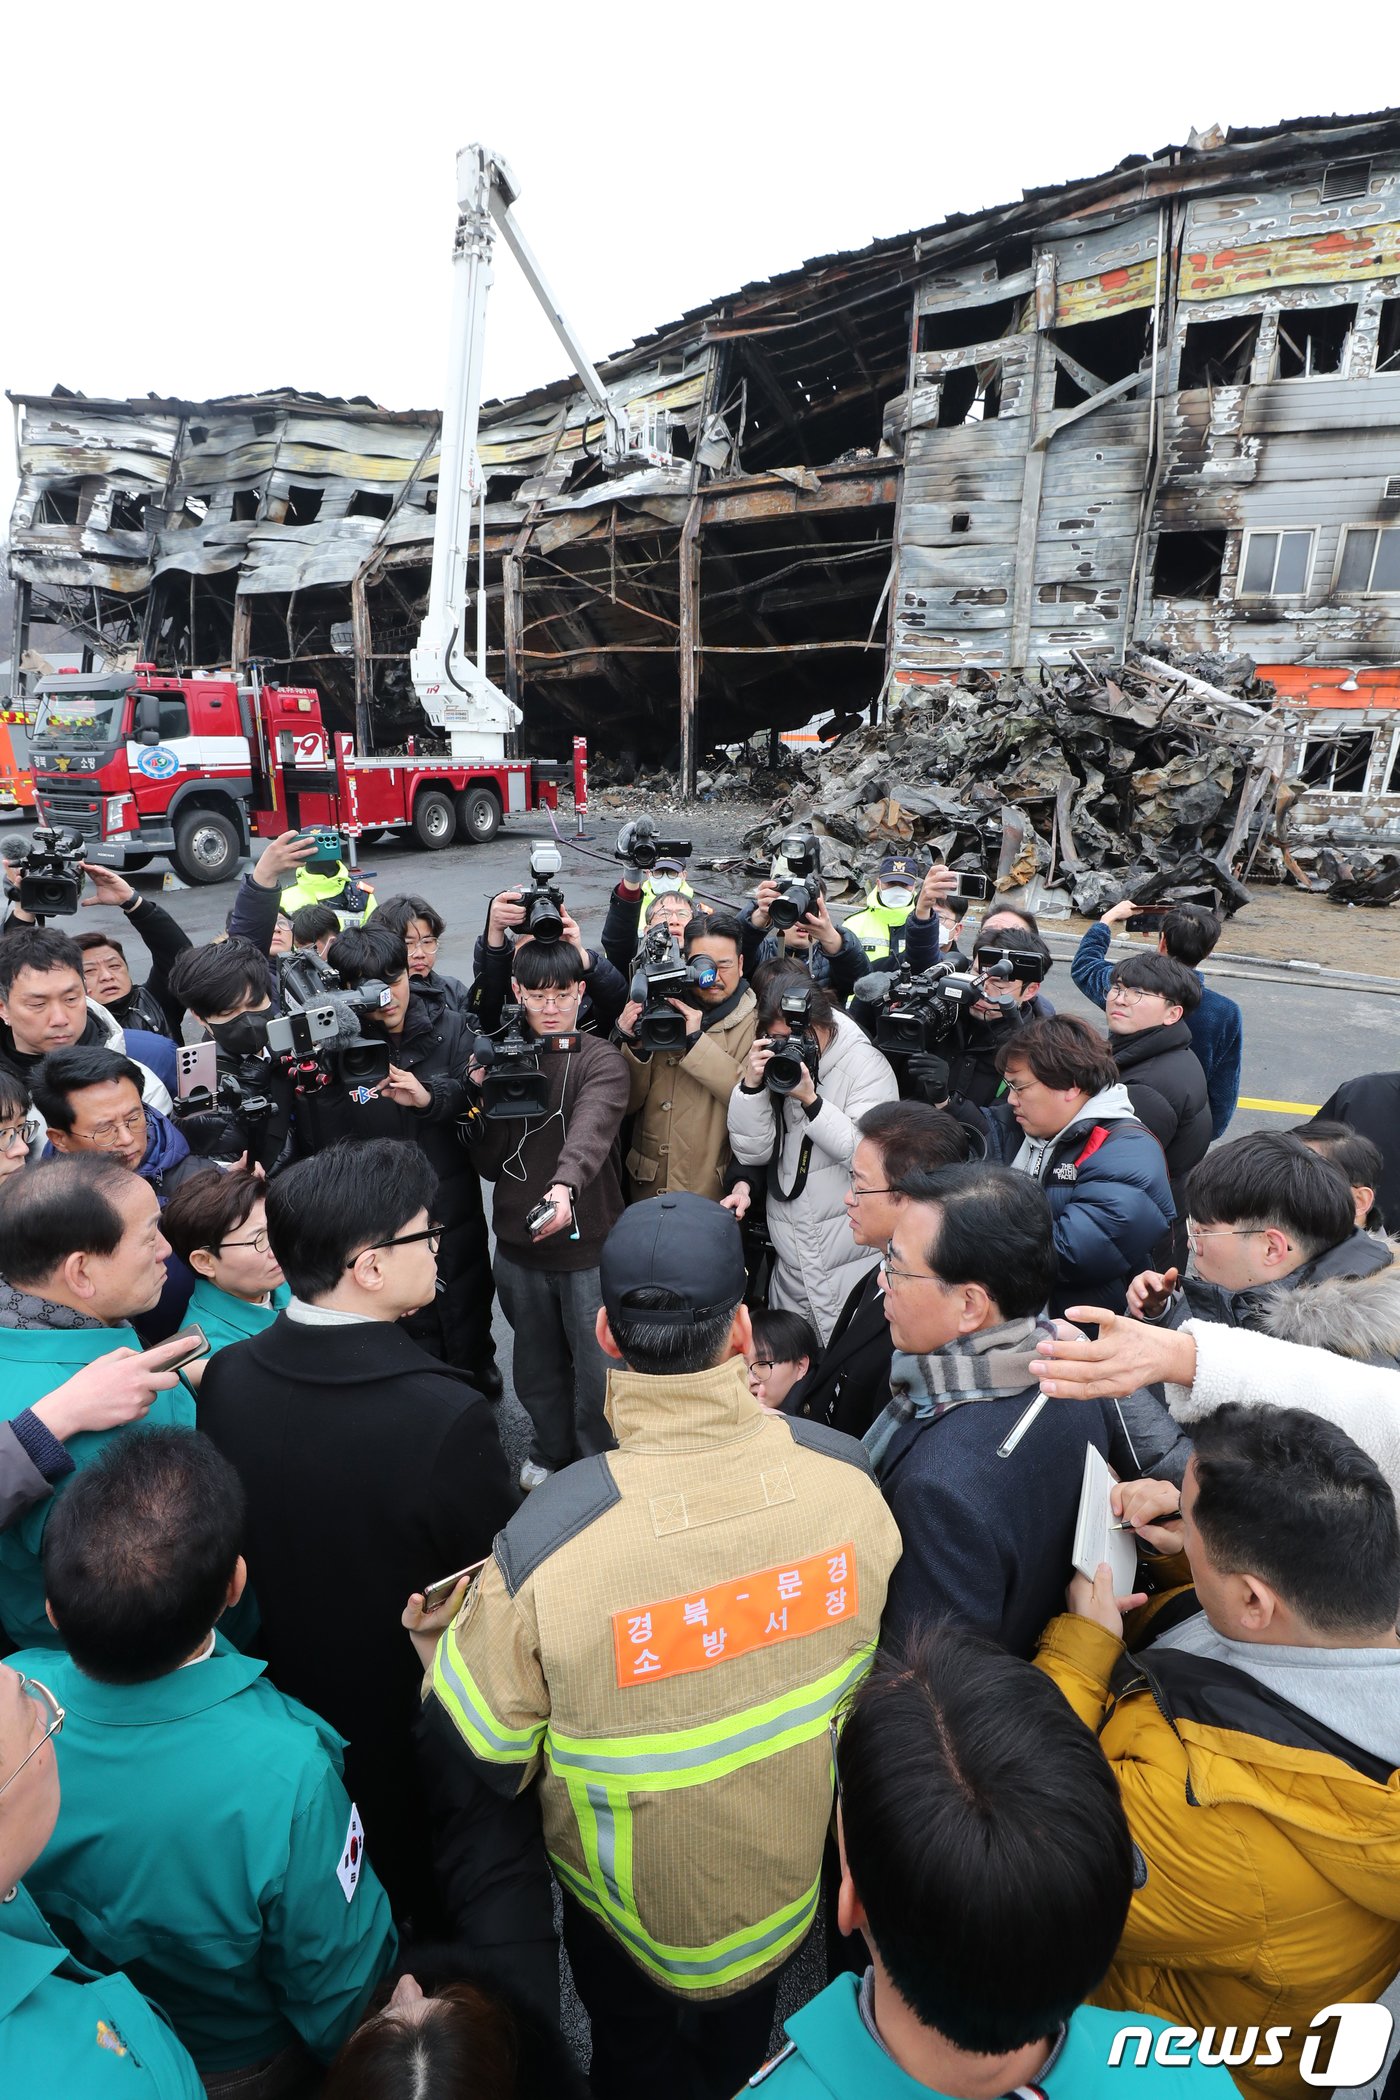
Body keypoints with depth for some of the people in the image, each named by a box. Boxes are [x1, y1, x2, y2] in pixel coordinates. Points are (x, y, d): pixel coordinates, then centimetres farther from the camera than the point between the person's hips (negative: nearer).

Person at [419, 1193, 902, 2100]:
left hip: (638, 1906, -2)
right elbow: (883, 1654, -8)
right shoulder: (845, 1474, -28)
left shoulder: (546, 1544, -39)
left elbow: (478, 1752, -21)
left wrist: (434, 1636, -3)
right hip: (797, 1883, 3)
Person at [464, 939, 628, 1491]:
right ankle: (549, 1451, 43)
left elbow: (591, 1129, -29)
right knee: (537, 1363, 19)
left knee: (596, 1368, 6)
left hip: (588, 1244, -3)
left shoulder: (601, 1060, -8)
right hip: (518, 1242, 4)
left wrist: (565, 1185, -49)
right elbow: (487, 1164, 5)